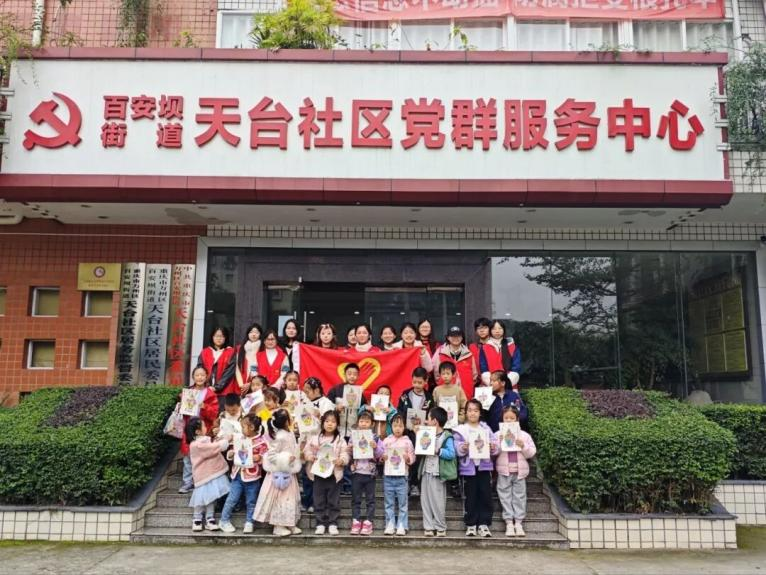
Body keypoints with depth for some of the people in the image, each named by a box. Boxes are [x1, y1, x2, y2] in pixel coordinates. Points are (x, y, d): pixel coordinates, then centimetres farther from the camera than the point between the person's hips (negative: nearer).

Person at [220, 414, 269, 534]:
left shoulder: (261, 442, -13)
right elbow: (235, 452, 15)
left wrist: (259, 458, -29)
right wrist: (231, 453, -6)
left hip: (252, 477, -4)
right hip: (238, 474, 4)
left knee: (251, 502, 10)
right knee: (232, 499, 7)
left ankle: (249, 523, 24)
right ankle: (224, 521, 21)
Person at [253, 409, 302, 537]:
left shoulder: (289, 434, 5)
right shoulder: (280, 437, -22)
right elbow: (271, 455, -22)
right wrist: (285, 459, -24)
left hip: (289, 472, 9)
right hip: (280, 473, -9)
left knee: (291, 498, 15)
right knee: (280, 498, 0)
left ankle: (290, 524, 24)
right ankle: (278, 526, 10)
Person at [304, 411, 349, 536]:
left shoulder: (340, 440, 1)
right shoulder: (315, 438, 3)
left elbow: (345, 455, -3)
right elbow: (307, 450, 6)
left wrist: (341, 460, -23)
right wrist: (309, 456, -14)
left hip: (334, 474, -1)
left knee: (333, 501, 5)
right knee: (319, 501, 6)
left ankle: (332, 524, 15)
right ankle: (320, 524, 16)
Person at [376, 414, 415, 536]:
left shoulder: (407, 441, 2)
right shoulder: (386, 440, 6)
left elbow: (412, 458, 3)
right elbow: (379, 455, 8)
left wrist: (408, 458, -18)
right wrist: (382, 457, -13)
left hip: (401, 476, -2)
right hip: (388, 475, 2)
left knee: (402, 502, 2)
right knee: (389, 502, 7)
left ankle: (402, 526, 9)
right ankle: (390, 525, 15)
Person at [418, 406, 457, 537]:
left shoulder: (447, 436, -8)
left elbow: (452, 454, -15)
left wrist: (438, 451, -22)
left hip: (437, 474, -7)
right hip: (426, 472, 7)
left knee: (438, 502, -1)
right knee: (425, 500, 6)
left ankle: (441, 527, 12)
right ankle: (428, 527, 13)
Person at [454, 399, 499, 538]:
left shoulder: (486, 428, 8)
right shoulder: (460, 430, 0)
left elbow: (495, 445, 4)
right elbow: (456, 447, -9)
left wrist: (493, 448, -18)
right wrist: (462, 448, -29)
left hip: (484, 466, 2)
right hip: (468, 467, -2)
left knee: (486, 495, 2)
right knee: (471, 497, 4)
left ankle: (484, 524, 12)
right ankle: (471, 524, 14)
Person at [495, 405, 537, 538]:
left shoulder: (524, 435, 5)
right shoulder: (497, 435, 1)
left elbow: (531, 453, 2)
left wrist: (523, 446, -14)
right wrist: (499, 444, -19)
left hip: (520, 470, 1)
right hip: (504, 470, -1)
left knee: (519, 496, 5)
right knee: (505, 497, 1)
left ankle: (518, 523, 11)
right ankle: (509, 523, 6)